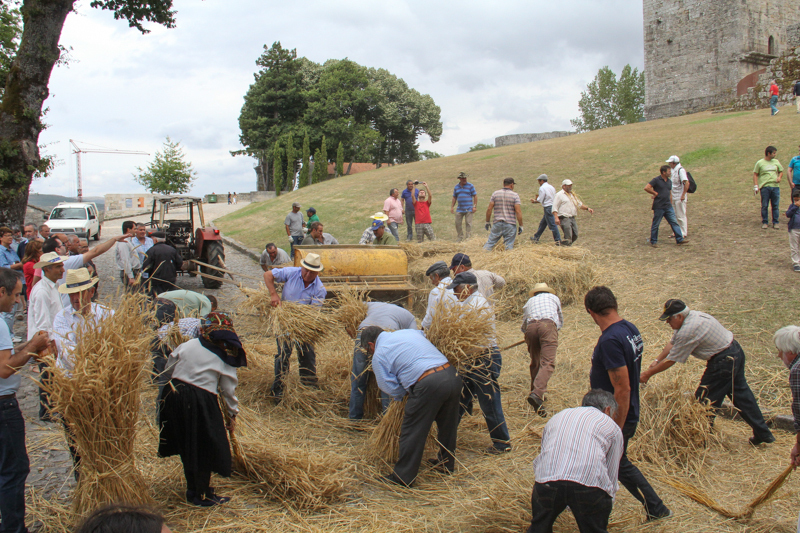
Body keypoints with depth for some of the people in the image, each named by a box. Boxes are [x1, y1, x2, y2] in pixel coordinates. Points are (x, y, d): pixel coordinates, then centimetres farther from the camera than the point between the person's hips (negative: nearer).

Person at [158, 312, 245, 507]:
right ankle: (202, 495, 17)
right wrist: (232, 415, 14)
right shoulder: (226, 359, -2)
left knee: (187, 447, 18)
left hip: (174, 395, 5)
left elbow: (169, 367, 11)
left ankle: (192, 490, 31)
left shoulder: (188, 345, 3)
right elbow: (228, 390, 3)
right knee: (204, 449, 9)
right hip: (202, 402, -4)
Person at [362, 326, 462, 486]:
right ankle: (447, 464, 42)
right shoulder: (410, 332, 24)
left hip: (429, 385, -7)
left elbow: (391, 388, 3)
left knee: (412, 430, 6)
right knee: (447, 424, 24)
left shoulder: (379, 355, 5)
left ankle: (403, 477, 15)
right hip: (453, 375, 8)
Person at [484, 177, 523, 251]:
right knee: (509, 245, 3)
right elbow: (518, 212, -8)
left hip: (497, 223, 2)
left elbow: (489, 209, 2)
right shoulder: (515, 195, -2)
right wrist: (520, 226, -2)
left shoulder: (495, 194, 5)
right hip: (510, 225, -2)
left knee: (490, 242, 7)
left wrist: (487, 222, 11)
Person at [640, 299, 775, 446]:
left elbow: (670, 360, -18)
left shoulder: (688, 330, -24)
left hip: (723, 361, -10)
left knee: (705, 400, 1)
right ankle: (763, 433, 27)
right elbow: (672, 343, 13)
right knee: (741, 393, 18)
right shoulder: (690, 317, 4)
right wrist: (657, 361, 7)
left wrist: (648, 374, -9)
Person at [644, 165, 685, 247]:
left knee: (674, 222, 4)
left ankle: (680, 239, 8)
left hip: (668, 206, 7)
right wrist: (655, 193, -9)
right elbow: (646, 188, -15)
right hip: (658, 207, -6)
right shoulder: (656, 180, -9)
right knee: (655, 224, 3)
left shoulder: (669, 181, 13)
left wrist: (670, 203, 17)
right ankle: (653, 241, 14)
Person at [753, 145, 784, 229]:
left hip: (775, 186, 3)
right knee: (764, 206, 0)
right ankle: (765, 222, 8)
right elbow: (755, 174, 2)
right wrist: (756, 186, -6)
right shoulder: (760, 163, 1)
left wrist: (779, 177, 1)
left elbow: (781, 171, 23)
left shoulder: (776, 162, 13)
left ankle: (775, 222, 10)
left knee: (775, 205, 3)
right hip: (765, 187, -3)